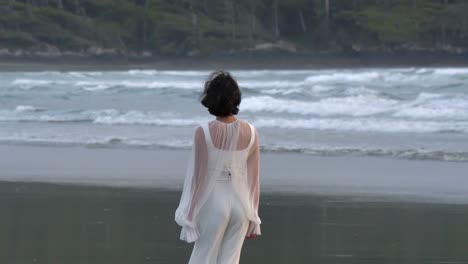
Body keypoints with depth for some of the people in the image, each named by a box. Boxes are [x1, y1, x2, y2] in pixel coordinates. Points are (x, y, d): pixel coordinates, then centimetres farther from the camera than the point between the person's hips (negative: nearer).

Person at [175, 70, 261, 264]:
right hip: (240, 204, 3)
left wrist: (189, 218, -2)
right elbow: (254, 177, 2)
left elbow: (197, 176, -10)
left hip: (213, 204, -3)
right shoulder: (250, 132, -3)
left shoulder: (204, 132, -14)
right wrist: (253, 218, 12)